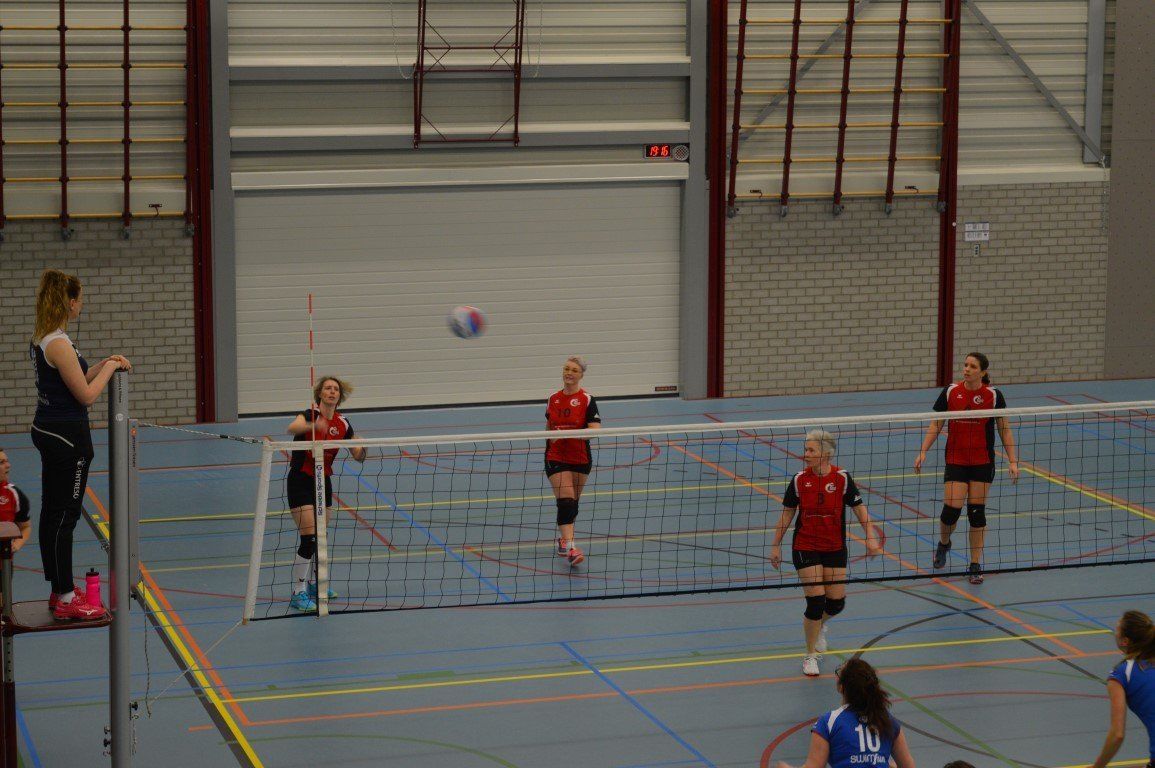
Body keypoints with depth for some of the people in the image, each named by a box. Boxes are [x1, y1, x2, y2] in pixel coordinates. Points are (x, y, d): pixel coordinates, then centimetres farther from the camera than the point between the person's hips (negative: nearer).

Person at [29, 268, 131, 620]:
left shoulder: (41, 340, 10)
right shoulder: (58, 344, -20)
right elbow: (86, 395, -17)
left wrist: (103, 365, 11)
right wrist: (110, 367, -4)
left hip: (48, 430, 10)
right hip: (67, 436, -10)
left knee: (52, 513, 15)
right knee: (64, 516, -4)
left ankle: (61, 590, 24)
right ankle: (66, 600, 2)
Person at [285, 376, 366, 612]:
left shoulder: (343, 424, 0)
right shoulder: (309, 415, -17)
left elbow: (358, 456, 5)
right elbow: (291, 428, -40)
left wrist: (362, 448, -19)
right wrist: (313, 426, -59)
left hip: (323, 482, 6)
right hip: (300, 482, -6)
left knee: (320, 537, 14)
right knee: (309, 538, -15)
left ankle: (313, 584, 33)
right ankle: (297, 594, -9)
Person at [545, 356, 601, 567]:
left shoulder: (587, 400, -7)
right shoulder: (553, 399, 5)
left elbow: (595, 429, -19)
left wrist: (568, 433, -28)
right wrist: (549, 438, 7)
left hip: (580, 459, 0)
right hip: (556, 458, 0)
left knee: (573, 502, 11)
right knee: (565, 501, -15)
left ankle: (563, 538, 34)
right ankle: (570, 548, -25)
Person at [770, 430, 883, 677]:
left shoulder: (842, 478, -10)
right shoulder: (799, 480, -8)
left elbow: (860, 509, -1)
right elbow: (787, 514, 2)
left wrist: (871, 537, -10)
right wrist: (776, 545, 4)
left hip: (835, 548, 1)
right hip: (805, 548, -1)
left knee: (836, 602, 4)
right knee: (816, 601, -9)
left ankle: (820, 625, 42)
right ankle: (811, 655, 10)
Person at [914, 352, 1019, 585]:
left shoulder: (993, 395, -5)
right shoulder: (950, 392, -3)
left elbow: (1005, 430, 2)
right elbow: (935, 426, 4)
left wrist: (1013, 461, -4)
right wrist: (923, 452, -6)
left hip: (983, 462, 0)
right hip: (955, 461, 0)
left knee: (976, 511, 0)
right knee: (951, 508, -9)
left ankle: (975, 566, 11)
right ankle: (943, 544, 25)